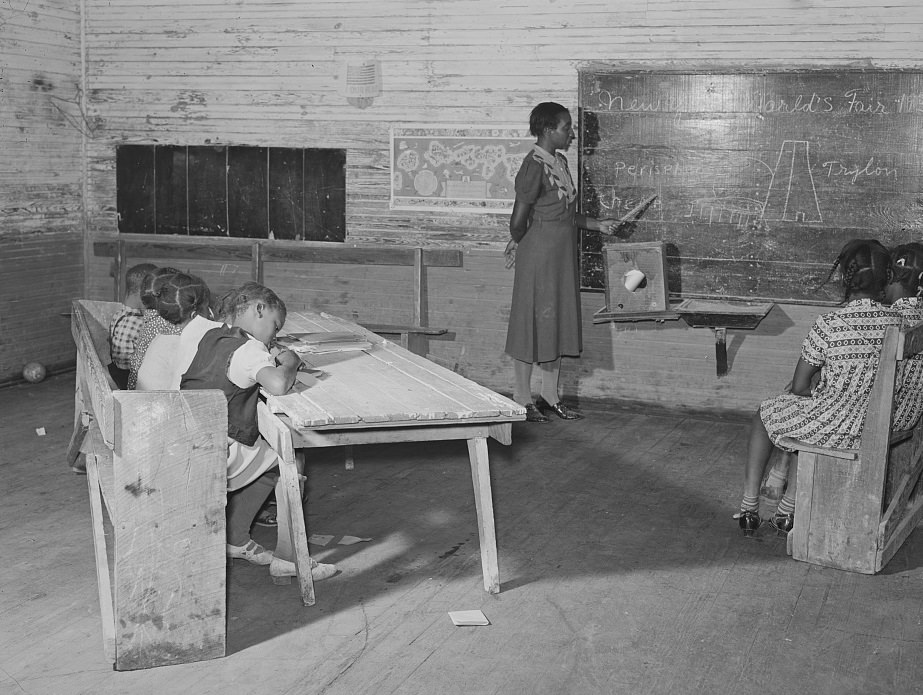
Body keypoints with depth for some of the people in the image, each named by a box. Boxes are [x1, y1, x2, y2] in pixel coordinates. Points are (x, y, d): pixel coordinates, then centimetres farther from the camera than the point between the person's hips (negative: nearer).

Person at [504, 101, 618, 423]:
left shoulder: (560, 162, 11)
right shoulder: (534, 167, -18)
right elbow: (518, 221, -17)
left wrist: (597, 225, 12)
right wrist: (520, 244, 1)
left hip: (562, 257, 9)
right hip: (538, 256, -9)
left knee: (557, 324, 13)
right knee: (532, 322, 0)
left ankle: (550, 397, 22)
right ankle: (522, 399, 11)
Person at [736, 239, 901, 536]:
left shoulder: (828, 325, -22)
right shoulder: (898, 322, -10)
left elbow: (800, 386, -12)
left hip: (830, 428, -5)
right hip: (874, 429, 5)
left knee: (764, 415, 27)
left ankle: (749, 506, 32)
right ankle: (787, 510, 36)